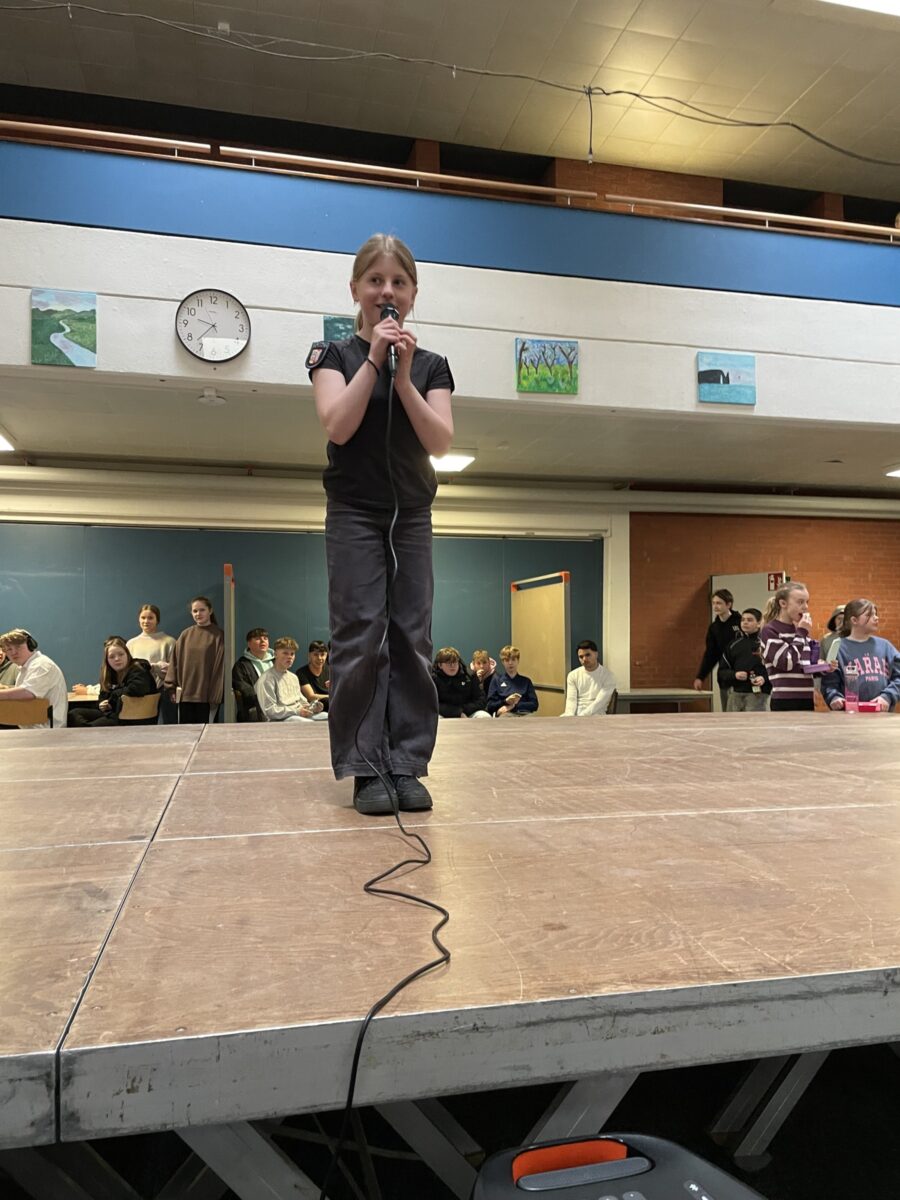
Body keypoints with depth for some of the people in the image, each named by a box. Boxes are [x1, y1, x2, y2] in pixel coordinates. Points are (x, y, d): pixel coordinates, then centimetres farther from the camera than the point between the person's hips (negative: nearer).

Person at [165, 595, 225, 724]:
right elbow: (175, 662, 9)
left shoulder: (218, 635, 0)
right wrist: (171, 688, 3)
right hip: (185, 693, 3)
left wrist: (217, 693, -10)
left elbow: (221, 665, -4)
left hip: (207, 694, -3)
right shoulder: (185, 635, 9)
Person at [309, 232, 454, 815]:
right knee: (361, 637, -8)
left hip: (412, 516, 3)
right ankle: (366, 769, 0)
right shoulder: (334, 355, 4)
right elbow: (338, 426, -13)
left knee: (412, 640, 0)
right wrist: (374, 360, -14)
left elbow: (440, 440, -6)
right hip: (355, 514, -2)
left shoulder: (431, 365, 9)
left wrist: (403, 377, -14)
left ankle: (407, 766, 6)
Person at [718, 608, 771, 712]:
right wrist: (734, 674, -5)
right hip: (735, 693, 4)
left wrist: (764, 678, -16)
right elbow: (722, 671, 13)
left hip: (757, 694, -4)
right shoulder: (734, 645, 12)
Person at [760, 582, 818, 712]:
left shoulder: (800, 630, 15)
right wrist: (801, 633, -11)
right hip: (785, 702, -7)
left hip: (806, 699, 7)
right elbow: (786, 663, -17)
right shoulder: (770, 631, -7)